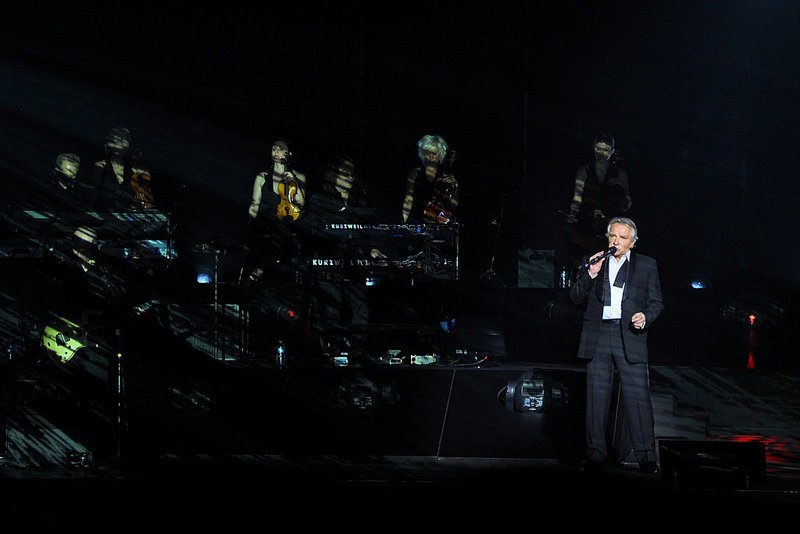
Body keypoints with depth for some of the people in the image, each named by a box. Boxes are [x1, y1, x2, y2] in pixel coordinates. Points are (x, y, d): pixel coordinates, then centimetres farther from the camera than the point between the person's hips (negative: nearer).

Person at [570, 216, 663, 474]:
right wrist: (590, 274, -5)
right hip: (597, 337, 2)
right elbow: (576, 297, 11)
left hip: (630, 336, -2)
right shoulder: (596, 262, 16)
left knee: (638, 395, -8)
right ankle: (595, 452, 9)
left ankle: (646, 455, -4)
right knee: (596, 395, 2)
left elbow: (656, 303, 11)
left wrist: (646, 317, -10)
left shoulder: (646, 265, 13)